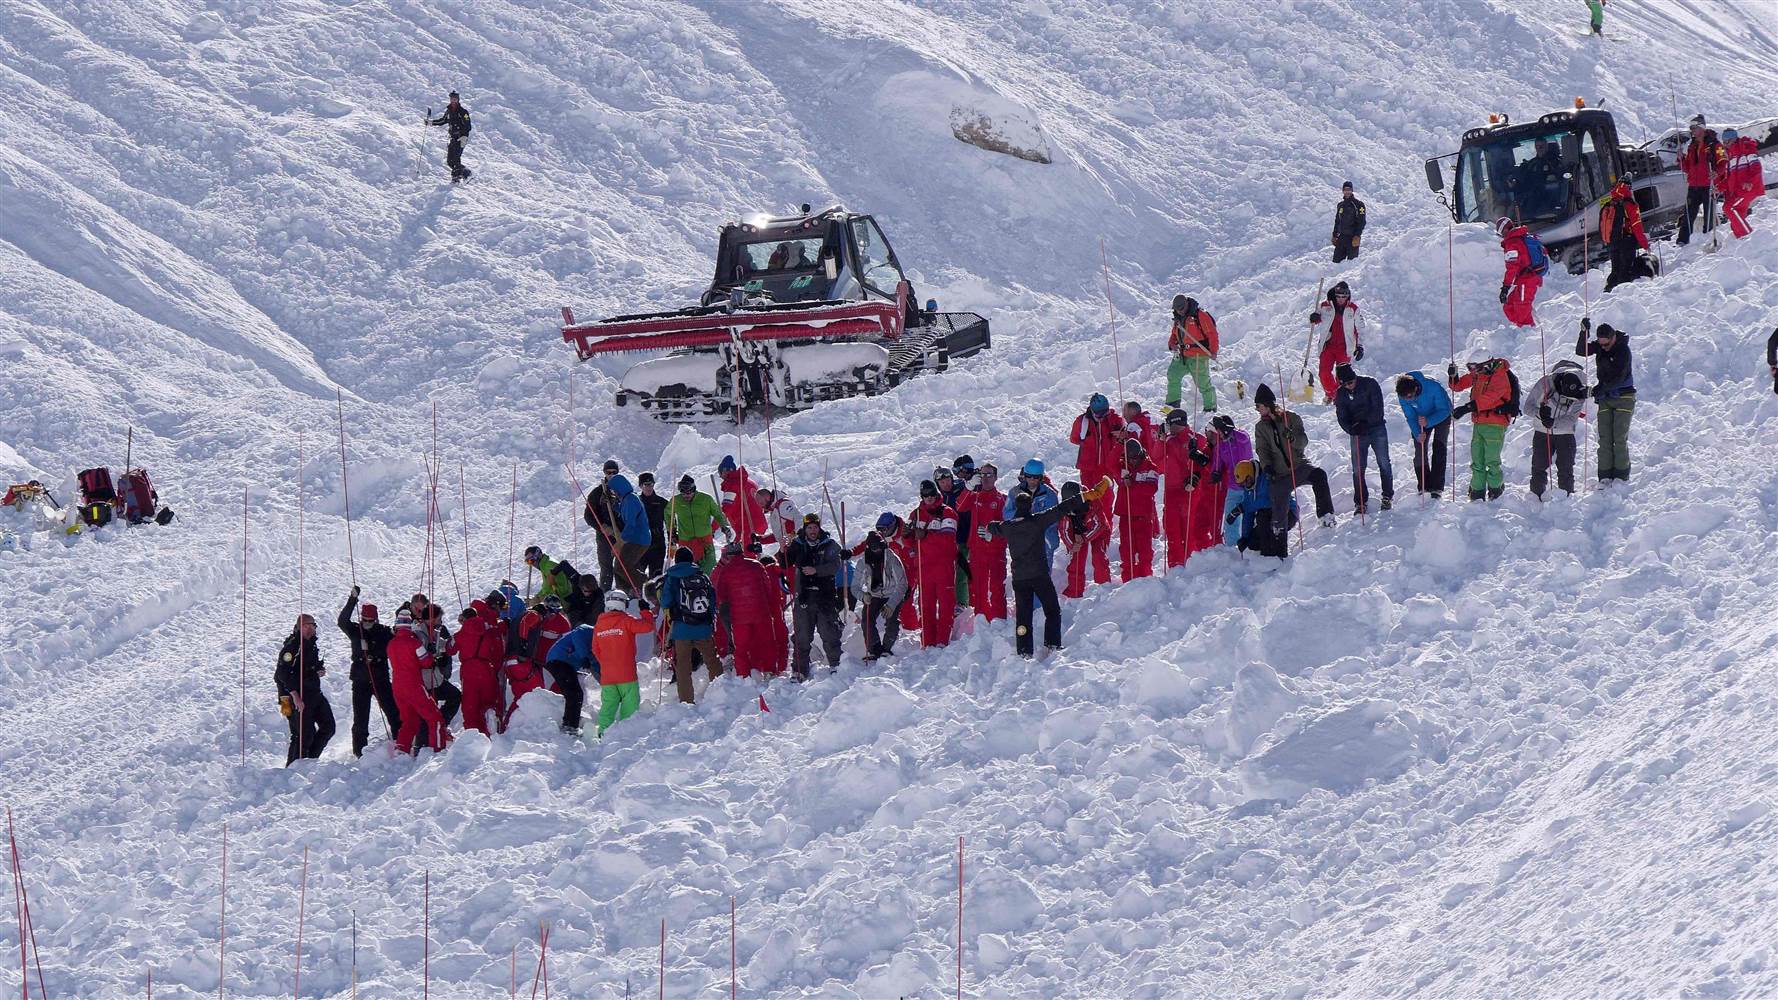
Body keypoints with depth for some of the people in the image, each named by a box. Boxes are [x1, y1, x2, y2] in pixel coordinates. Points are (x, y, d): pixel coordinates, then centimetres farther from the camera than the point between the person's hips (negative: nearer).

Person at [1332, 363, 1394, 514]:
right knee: (1358, 469, -3)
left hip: (1377, 429, -2)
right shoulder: (1340, 394, -1)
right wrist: (1352, 429, -23)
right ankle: (1361, 502, 7)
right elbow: (1342, 417, -3)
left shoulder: (1369, 384, -9)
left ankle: (1388, 497, 14)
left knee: (1384, 463, -1)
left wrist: (1366, 423, -23)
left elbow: (1378, 408, -12)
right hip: (1357, 434, 2)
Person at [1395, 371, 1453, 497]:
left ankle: (1437, 487, -11)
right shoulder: (1403, 395, -26)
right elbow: (1410, 417, -17)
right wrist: (1417, 433, -34)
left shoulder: (1433, 388, -38)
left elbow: (1444, 410, -31)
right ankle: (1424, 487, 9)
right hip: (1421, 420, 3)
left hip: (1441, 417, -3)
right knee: (1420, 451, -3)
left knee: (1438, 450, -13)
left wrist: (1428, 421, -47)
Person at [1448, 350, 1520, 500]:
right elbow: (1458, 385, 18)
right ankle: (1477, 493, 13)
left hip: (1495, 425, -7)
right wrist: (1453, 376, -5)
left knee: (1492, 461, -5)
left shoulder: (1500, 376, -14)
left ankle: (1496, 490, 9)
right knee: (1477, 461, 8)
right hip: (1478, 424, 7)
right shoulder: (1476, 375, 9)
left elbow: (1489, 398, -25)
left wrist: (1467, 408, -30)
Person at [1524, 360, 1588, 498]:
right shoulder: (1545, 384, -20)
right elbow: (1528, 406, -13)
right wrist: (1539, 412, -34)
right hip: (1542, 433, 0)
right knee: (1539, 466, 0)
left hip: (1565, 434, 0)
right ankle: (1536, 496, 10)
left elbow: (1571, 419, -19)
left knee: (1566, 469, -2)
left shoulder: (1580, 395, -16)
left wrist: (1554, 423, -37)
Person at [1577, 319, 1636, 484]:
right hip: (1605, 398, 5)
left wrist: (1601, 388, -28)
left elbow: (1618, 378, -20)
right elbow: (1581, 351, -10)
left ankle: (1621, 476, -1)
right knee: (1604, 439, -1)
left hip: (1623, 397, -5)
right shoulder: (1599, 345, 1)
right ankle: (1605, 476, 0)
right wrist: (1584, 333, -22)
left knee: (1620, 438, -7)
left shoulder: (1623, 350, -16)